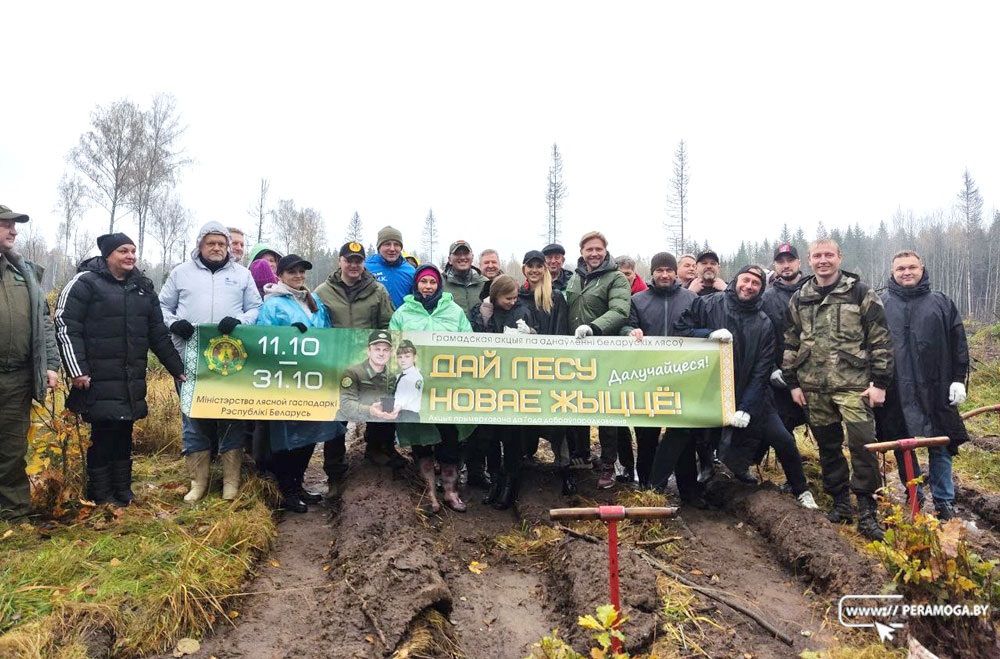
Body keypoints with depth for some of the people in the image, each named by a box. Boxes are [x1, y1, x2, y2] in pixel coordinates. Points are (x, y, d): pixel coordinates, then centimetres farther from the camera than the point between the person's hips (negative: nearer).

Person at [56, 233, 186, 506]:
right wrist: (77, 370, -15)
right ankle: (101, 496, 12)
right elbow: (66, 326, -9)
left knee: (124, 433, 11)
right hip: (99, 379, -5)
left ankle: (123, 491, 22)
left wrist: (177, 368, 12)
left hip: (132, 379, 6)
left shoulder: (142, 286, 14)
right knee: (103, 433, -2)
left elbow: (158, 332, 16)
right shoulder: (85, 283, -4)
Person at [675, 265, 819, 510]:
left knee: (784, 441, -2)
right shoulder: (707, 305, -2)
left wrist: (746, 407, -14)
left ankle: (801, 491, 22)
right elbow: (681, 329, -3)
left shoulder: (764, 324, 3)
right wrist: (709, 334, -21)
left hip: (751, 398, 2)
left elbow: (761, 372, -3)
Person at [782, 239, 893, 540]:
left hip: (853, 385, -3)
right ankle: (840, 501, 24)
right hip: (814, 388, 4)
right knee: (828, 446, 11)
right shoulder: (799, 299, 9)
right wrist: (793, 383, 8)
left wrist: (880, 382, -7)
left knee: (863, 444, -9)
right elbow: (790, 344, 13)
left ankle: (866, 509, 3)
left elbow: (881, 340, -2)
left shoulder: (861, 293, -1)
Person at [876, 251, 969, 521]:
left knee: (941, 447, 6)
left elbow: (958, 344, 7)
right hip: (896, 394, 0)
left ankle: (944, 501, 21)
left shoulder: (941, 303, 8)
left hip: (936, 390, 0)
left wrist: (958, 379, 2)